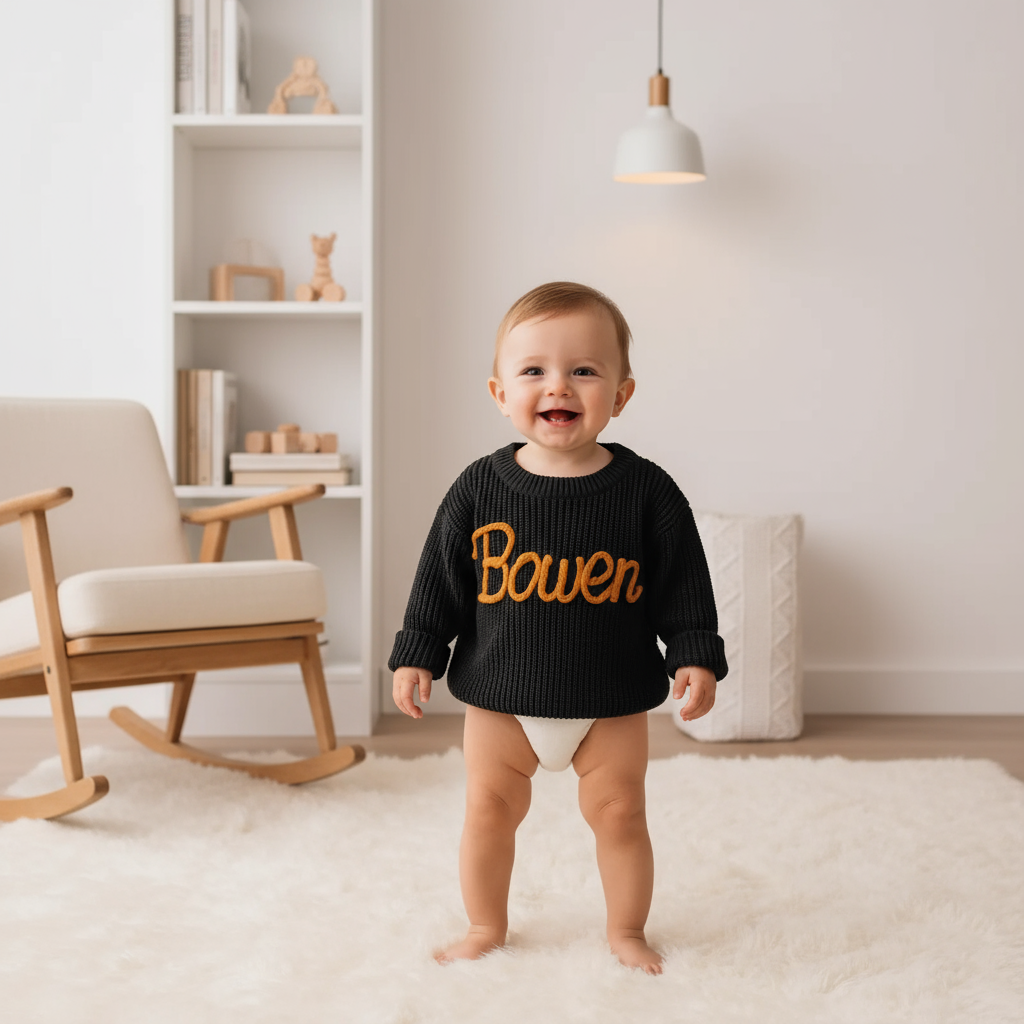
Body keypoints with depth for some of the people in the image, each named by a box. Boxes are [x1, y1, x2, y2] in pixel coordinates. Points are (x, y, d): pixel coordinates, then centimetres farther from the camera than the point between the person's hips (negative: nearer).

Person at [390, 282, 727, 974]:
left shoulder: (647, 491, -9)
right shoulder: (479, 489, -7)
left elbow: (685, 584, -2)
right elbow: (439, 579, 1)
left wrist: (695, 657, -7)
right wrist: (417, 654, 0)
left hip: (612, 701, -1)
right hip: (500, 695, 1)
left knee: (619, 812, 7)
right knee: (489, 810, 9)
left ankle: (627, 929, 30)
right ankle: (487, 927, 31)